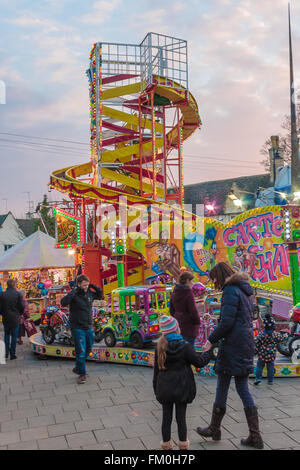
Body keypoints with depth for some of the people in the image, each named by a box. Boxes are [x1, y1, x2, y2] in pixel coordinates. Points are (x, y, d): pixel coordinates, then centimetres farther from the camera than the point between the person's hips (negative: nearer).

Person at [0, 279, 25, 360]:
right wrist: (19, 314, 12)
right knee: (14, 336, 8)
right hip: (15, 318, -2)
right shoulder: (18, 294, -9)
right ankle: (12, 354, 10)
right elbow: (22, 307, -7)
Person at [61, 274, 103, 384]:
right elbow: (63, 302, -30)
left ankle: (77, 368, 36)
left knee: (88, 349, 17)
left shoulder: (89, 293, 3)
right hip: (77, 328, -6)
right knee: (80, 351, -4)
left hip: (89, 327, 7)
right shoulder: (74, 294, -14)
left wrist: (95, 288, 1)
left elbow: (100, 296, 20)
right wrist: (74, 292, -32)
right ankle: (82, 374, 10)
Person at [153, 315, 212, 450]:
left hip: (164, 389, 3)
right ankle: (183, 445, 22)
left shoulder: (160, 348, -4)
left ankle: (166, 445, 23)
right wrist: (209, 353, 10)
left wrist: (156, 388, 12)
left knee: (166, 418, 13)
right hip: (181, 389, -2)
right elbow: (199, 362, -7)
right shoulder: (185, 346, -15)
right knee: (181, 418, 10)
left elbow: (157, 369, 3)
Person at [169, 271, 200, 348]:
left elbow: (172, 311, 15)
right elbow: (193, 311, -16)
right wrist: (197, 323, -4)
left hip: (178, 326, 8)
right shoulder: (188, 293, -16)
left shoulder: (174, 293, 8)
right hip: (188, 326, -8)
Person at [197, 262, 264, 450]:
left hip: (232, 346, -9)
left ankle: (215, 429, 21)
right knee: (243, 389, 12)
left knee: (222, 387, 6)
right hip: (246, 344, 9)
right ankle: (255, 437, 14)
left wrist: (211, 340, -10)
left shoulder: (230, 291, -13)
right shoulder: (245, 291, 16)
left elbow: (226, 322, -20)